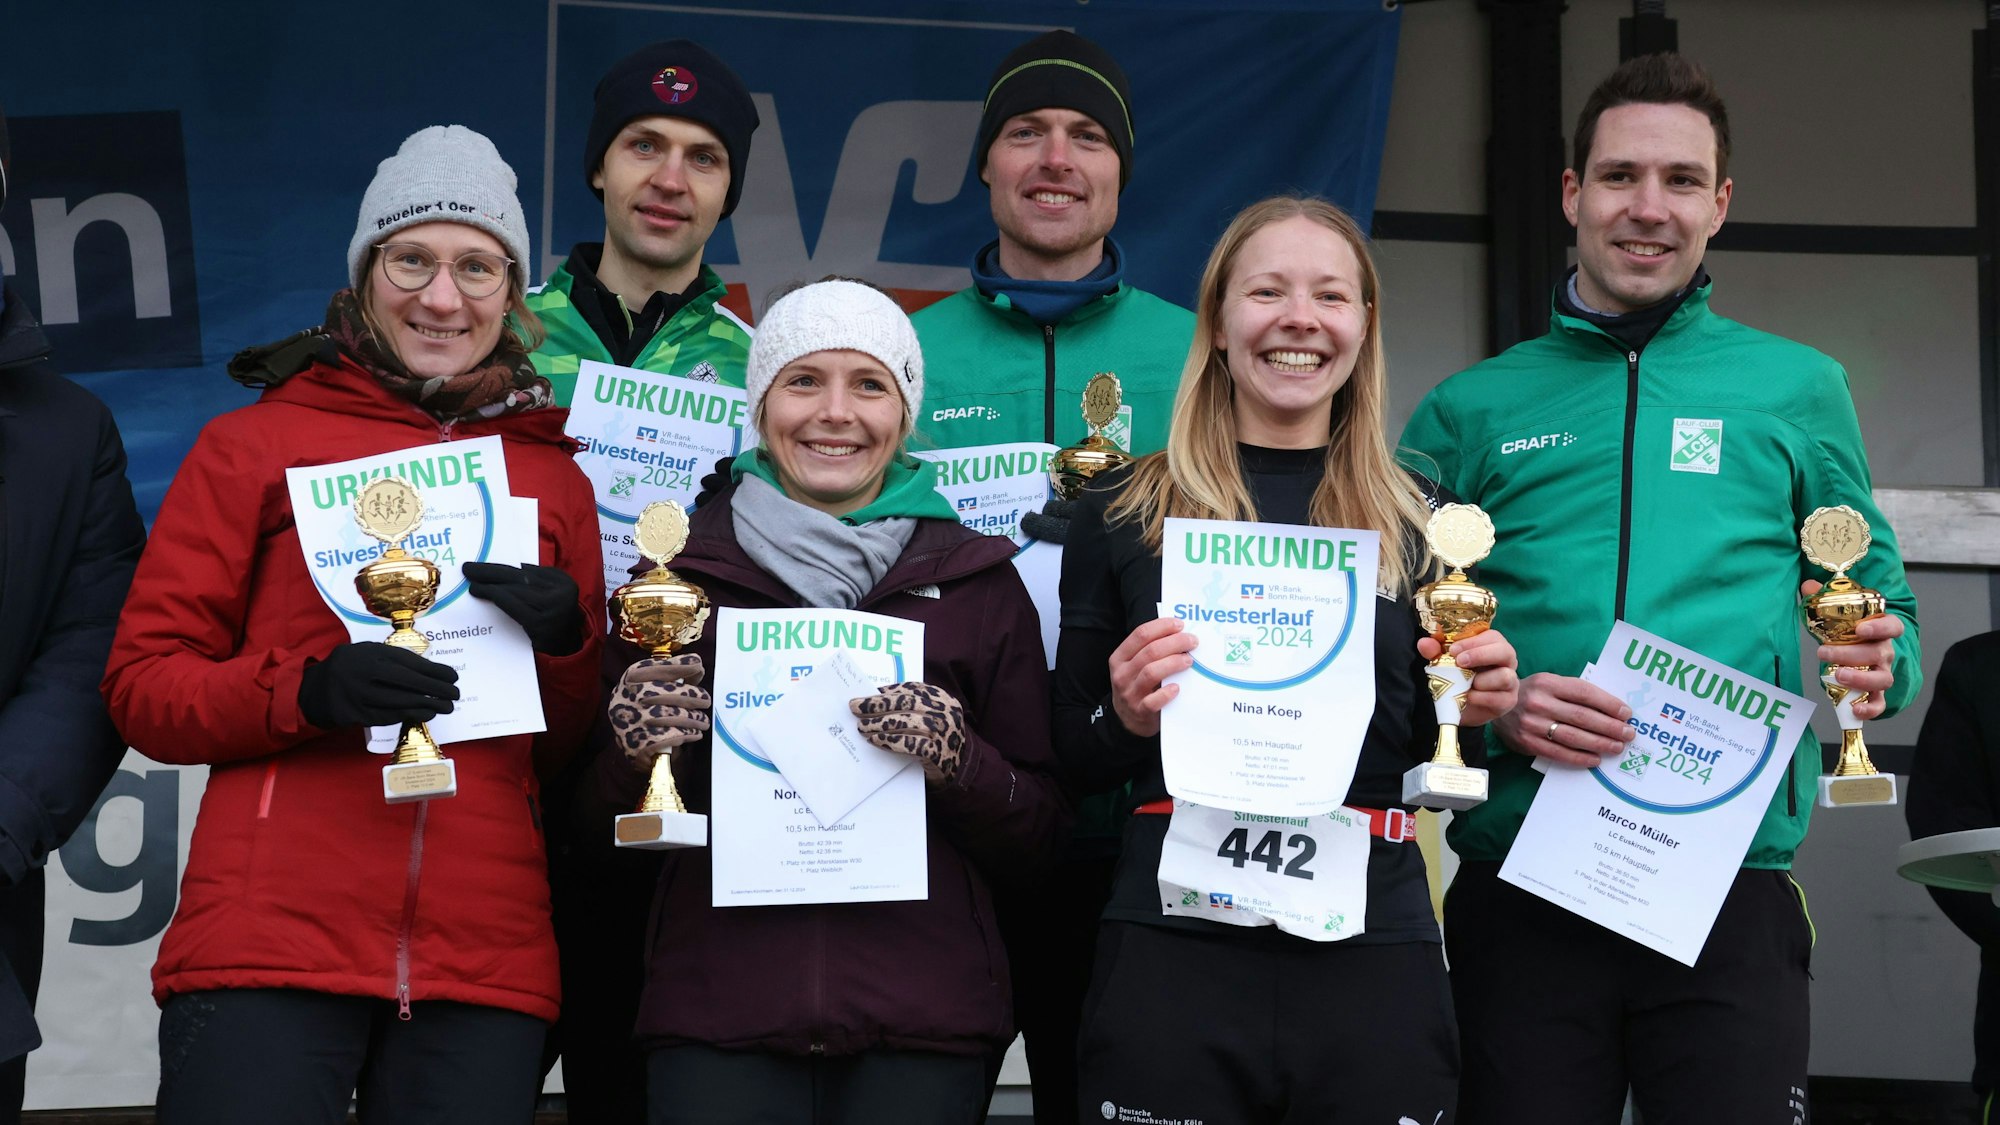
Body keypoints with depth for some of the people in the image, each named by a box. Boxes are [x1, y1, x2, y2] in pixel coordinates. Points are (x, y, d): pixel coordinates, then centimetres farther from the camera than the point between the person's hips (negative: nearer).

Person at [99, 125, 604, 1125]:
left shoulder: (553, 474, 15)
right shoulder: (254, 444, 8)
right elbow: (141, 684, 3)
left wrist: (563, 648, -3)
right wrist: (307, 689, -14)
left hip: (486, 958, 2)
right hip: (268, 939, -2)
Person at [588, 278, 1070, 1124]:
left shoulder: (977, 581, 6)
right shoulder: (677, 568, 6)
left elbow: (1037, 835, 7)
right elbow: (603, 831, 11)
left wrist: (959, 763, -12)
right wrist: (634, 752, -10)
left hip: (922, 1022, 0)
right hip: (715, 1016, 0)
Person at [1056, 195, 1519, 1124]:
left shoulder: (1420, 517, 9)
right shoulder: (1123, 510, 5)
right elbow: (1071, 758, 10)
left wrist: (1471, 706, -5)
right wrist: (1124, 719, -11)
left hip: (1376, 950, 1)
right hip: (1173, 945, -1)